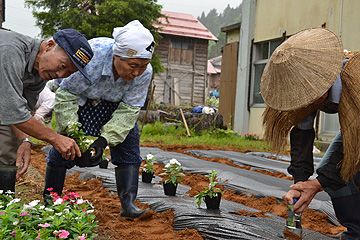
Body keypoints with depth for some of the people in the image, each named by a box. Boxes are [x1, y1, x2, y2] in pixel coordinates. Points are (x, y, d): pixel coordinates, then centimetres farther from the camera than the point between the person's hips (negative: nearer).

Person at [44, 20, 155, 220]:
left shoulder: (144, 72, -30)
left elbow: (128, 109, -23)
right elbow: (66, 94, -28)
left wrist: (105, 139, -35)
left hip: (115, 104, 3)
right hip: (81, 98, -2)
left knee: (129, 145, -10)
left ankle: (128, 203, -6)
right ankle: (49, 199, 14)